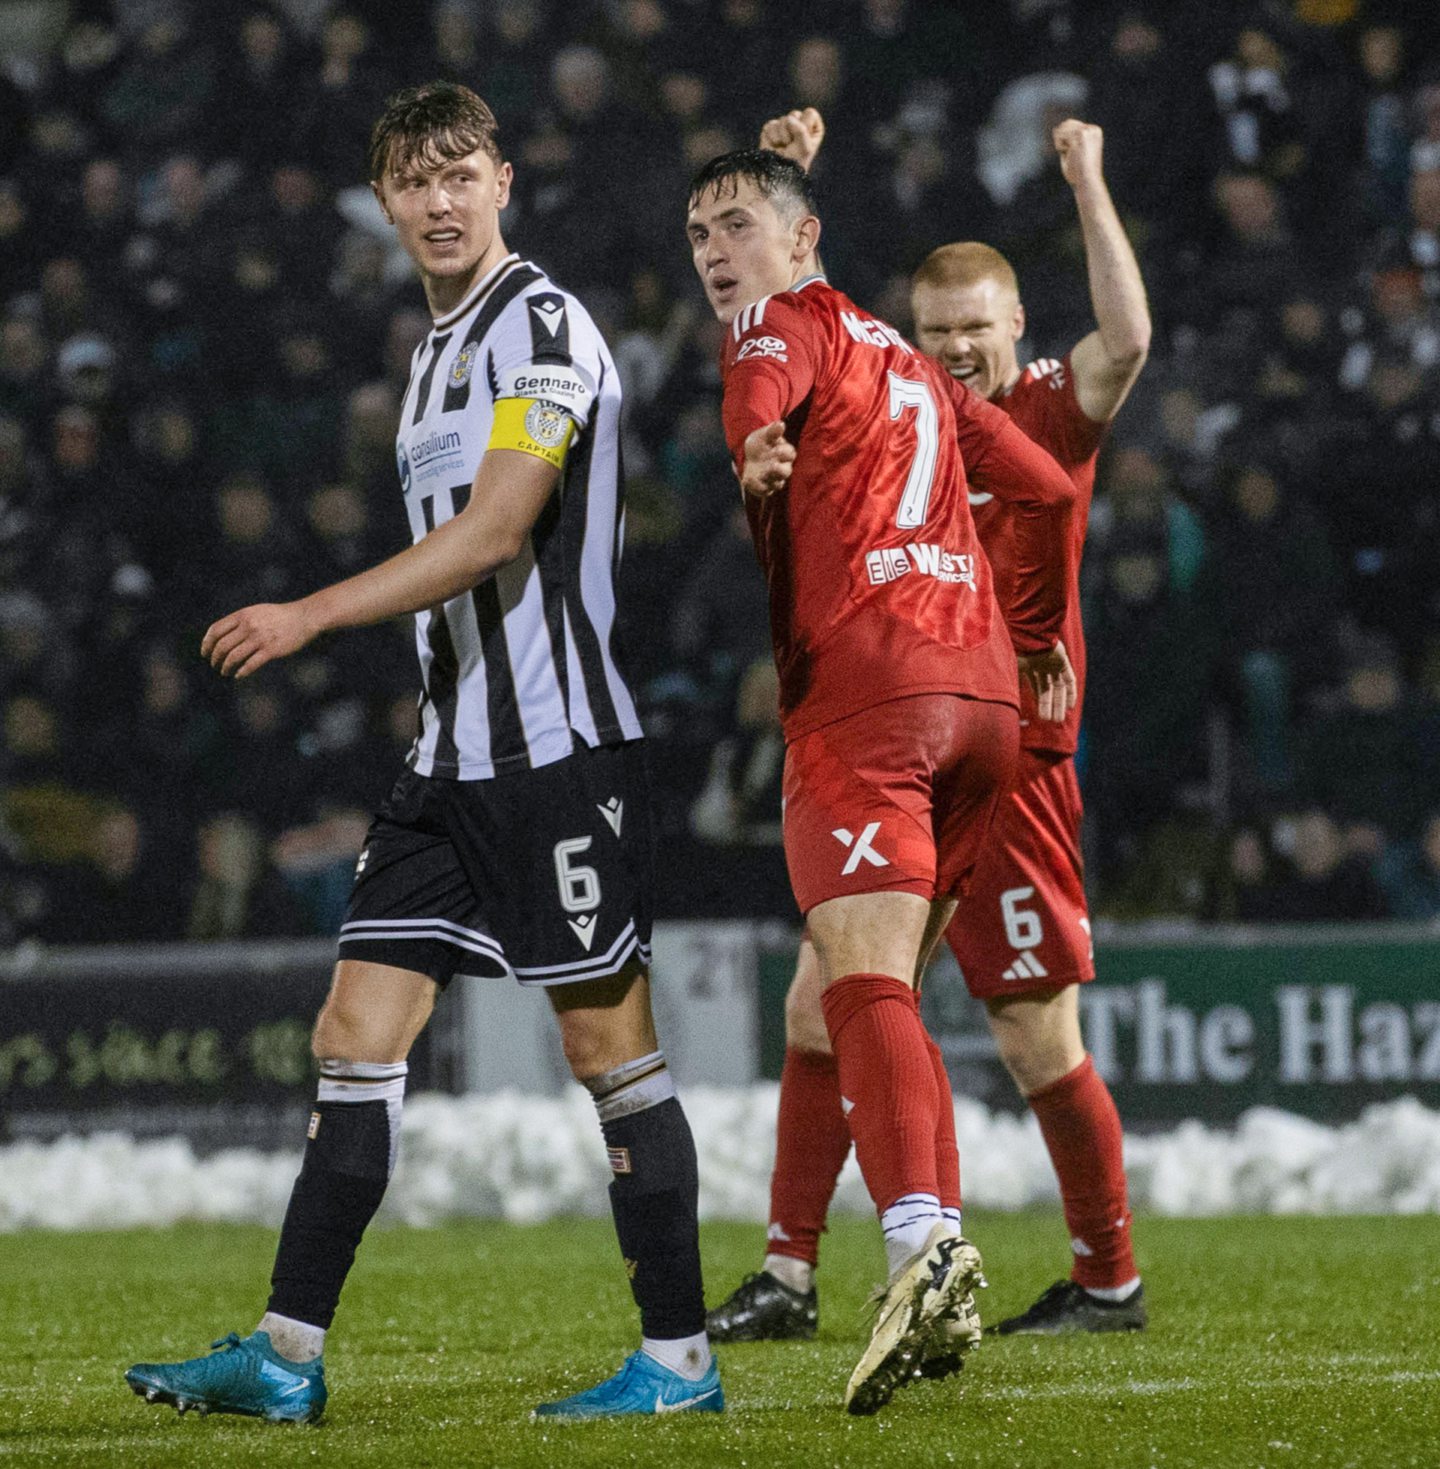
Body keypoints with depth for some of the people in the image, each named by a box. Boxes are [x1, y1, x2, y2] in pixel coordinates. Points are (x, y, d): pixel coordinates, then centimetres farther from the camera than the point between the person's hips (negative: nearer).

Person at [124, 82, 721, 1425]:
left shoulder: (541, 324, -10)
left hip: (558, 746, -9)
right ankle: (286, 1357, 4)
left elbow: (494, 533, -19)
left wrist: (311, 615, -21)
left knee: (608, 1046, -4)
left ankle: (680, 1359, 3)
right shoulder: (432, 353, 18)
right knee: (356, 1034, 3)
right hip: (451, 755, 9)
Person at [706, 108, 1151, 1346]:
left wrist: (1089, 185, -23)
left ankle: (1112, 1280, 12)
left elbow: (1128, 339, -24)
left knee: (1041, 1044, -3)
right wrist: (783, 179, 7)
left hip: (1008, 766, -6)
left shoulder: (1051, 417, -4)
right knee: (819, 1007, 1)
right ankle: (789, 1280, 6)